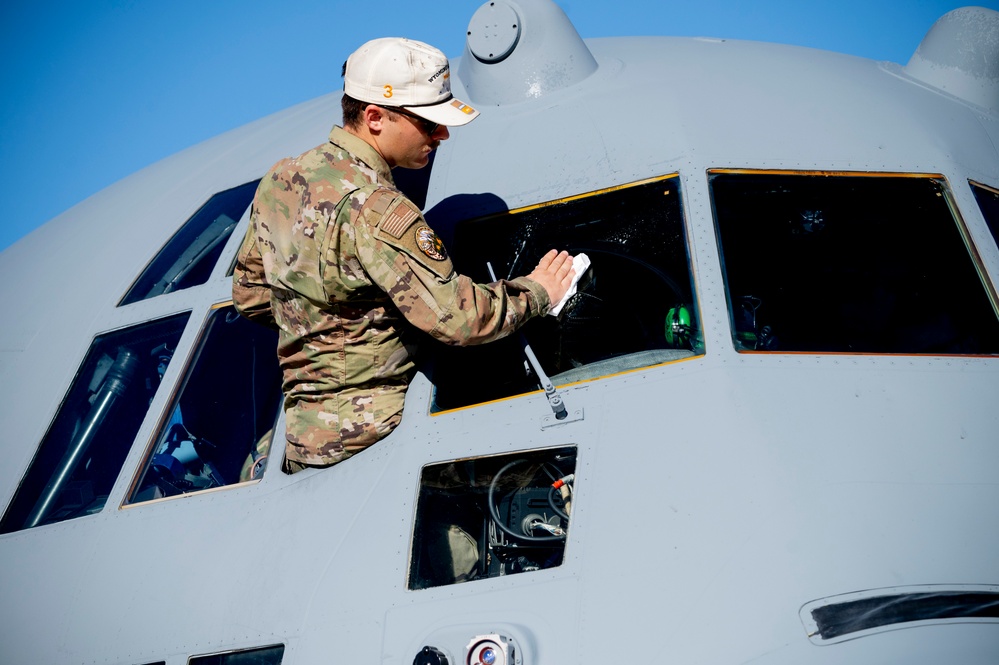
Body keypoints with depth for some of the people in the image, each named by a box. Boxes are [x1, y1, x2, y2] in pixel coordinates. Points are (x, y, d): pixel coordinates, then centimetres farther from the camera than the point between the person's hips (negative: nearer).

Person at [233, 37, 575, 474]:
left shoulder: (279, 178, 6)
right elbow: (458, 317, -23)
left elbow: (250, 295, 17)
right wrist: (536, 291, -7)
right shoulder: (376, 212, -21)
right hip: (362, 437, -9)